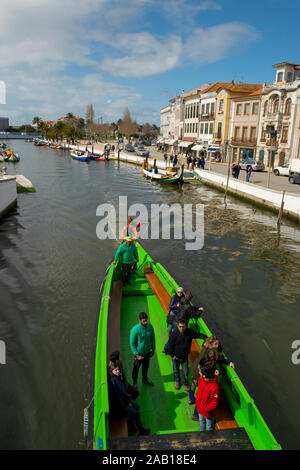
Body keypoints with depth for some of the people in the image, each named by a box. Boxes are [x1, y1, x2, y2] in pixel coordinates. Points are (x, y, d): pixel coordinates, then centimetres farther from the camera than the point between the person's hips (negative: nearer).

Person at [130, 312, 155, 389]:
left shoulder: (150, 326, -15)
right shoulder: (135, 330, -29)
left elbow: (152, 338, 1)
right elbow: (132, 343, -18)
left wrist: (153, 349, 5)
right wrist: (137, 355, -16)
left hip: (147, 352, 4)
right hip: (139, 353, -4)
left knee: (146, 366, 25)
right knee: (136, 368, 17)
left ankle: (145, 379, 50)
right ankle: (135, 381, 43)